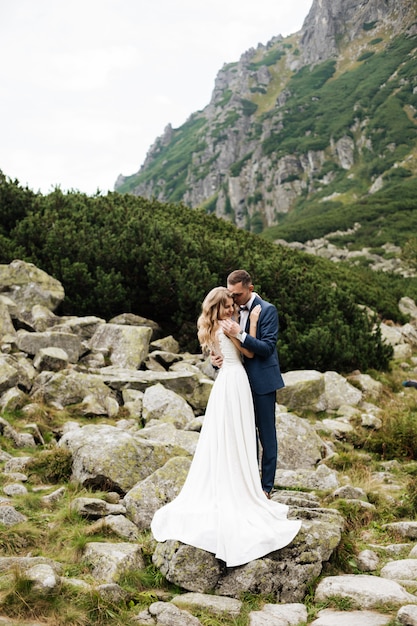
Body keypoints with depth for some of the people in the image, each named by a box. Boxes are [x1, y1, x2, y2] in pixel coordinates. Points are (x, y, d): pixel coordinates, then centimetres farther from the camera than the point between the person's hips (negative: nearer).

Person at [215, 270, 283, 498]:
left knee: (266, 434, 3)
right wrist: (217, 357, -7)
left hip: (262, 382, -6)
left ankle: (266, 486, 11)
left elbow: (267, 347, -18)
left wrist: (240, 334, -28)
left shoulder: (267, 310, -11)